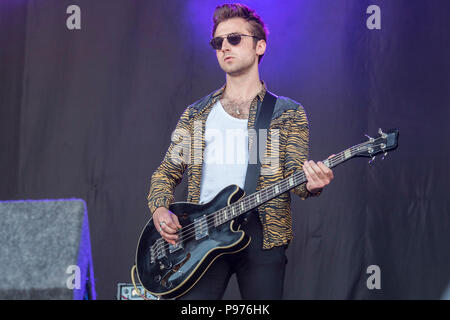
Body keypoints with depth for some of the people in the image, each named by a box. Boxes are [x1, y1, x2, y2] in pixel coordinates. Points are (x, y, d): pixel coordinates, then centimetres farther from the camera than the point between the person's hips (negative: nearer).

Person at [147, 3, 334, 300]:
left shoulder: (288, 113, 10)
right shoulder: (195, 115, 17)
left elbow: (295, 174, 1)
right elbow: (167, 172, 18)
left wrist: (310, 184, -23)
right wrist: (160, 210, -2)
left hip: (261, 233, -1)